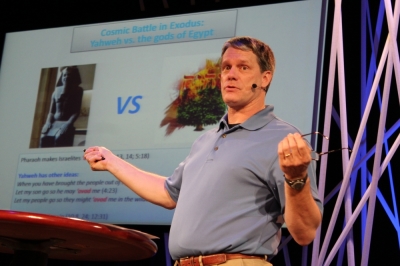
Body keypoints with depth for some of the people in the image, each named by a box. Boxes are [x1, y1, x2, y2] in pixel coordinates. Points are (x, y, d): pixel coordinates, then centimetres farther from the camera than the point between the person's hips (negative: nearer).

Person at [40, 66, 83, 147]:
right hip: (54, 123, 4)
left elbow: (77, 111, -4)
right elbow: (51, 111, 16)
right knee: (44, 137, -25)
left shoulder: (77, 91, 6)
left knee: (59, 137, -34)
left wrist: (68, 124, -19)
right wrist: (48, 123, -3)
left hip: (66, 123, -4)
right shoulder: (57, 90, 16)